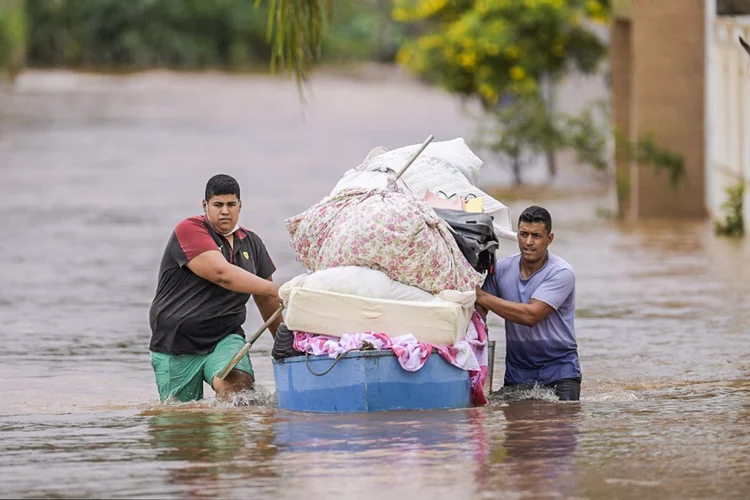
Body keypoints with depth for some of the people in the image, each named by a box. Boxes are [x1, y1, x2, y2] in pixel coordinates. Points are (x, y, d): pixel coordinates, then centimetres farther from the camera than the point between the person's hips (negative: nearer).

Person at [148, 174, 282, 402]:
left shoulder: (251, 243, 12)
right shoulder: (189, 230, -9)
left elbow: (265, 300, 23)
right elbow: (221, 274, -23)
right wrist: (275, 290, -25)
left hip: (224, 338, 3)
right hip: (178, 342, -3)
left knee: (238, 385, -30)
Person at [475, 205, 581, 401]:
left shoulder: (561, 273, -13)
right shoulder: (502, 269, 1)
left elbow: (531, 315, -23)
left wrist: (481, 296, -22)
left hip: (558, 369, -3)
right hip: (517, 372, 3)